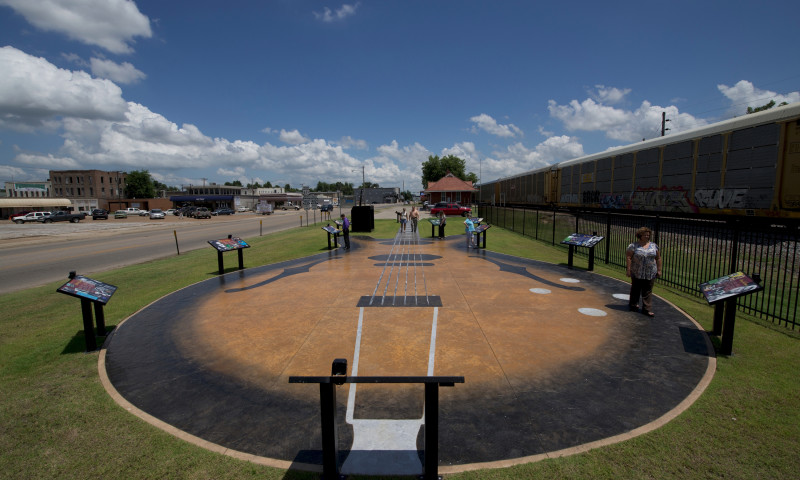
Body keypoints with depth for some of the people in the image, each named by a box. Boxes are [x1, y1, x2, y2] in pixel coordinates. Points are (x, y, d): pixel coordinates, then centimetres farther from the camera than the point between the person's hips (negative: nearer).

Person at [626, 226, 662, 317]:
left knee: (648, 291, 2)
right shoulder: (634, 246, -4)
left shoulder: (654, 246, 7)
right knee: (635, 289, 10)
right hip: (637, 273, -2)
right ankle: (633, 304, 27)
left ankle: (647, 309, 5)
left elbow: (658, 258, 11)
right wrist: (628, 269, -12)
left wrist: (659, 270, 7)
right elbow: (628, 257, -7)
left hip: (650, 274, 2)